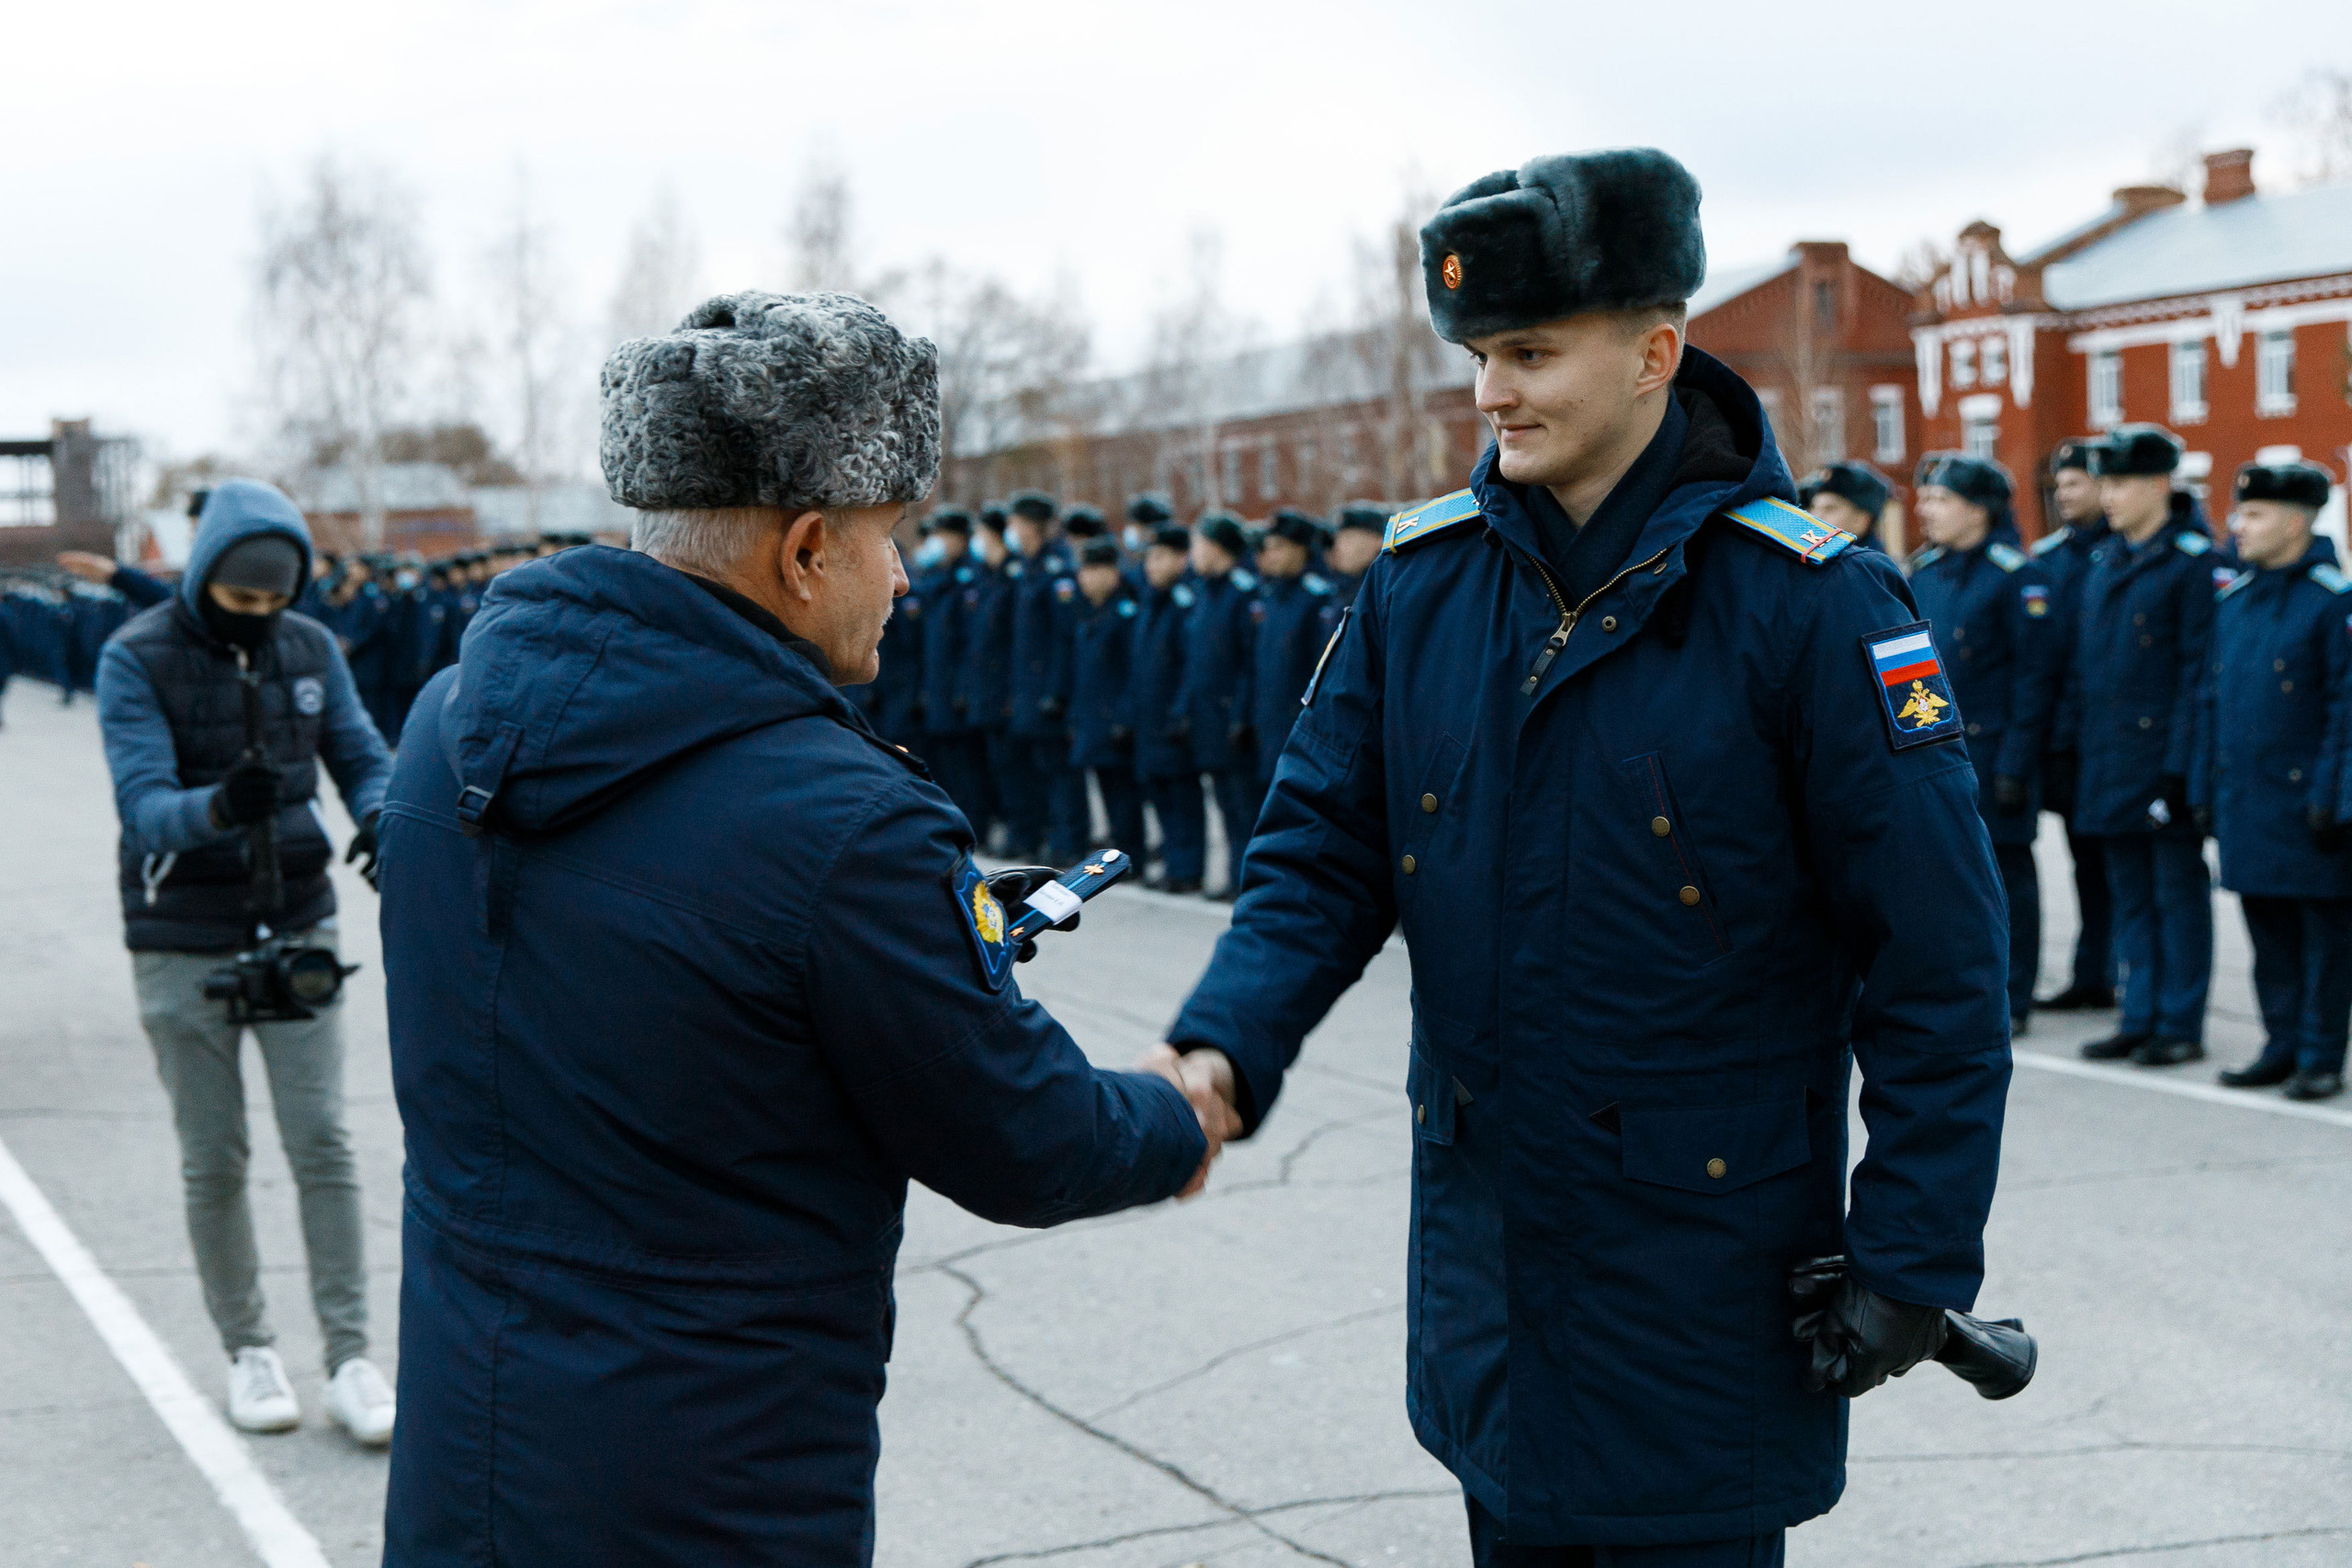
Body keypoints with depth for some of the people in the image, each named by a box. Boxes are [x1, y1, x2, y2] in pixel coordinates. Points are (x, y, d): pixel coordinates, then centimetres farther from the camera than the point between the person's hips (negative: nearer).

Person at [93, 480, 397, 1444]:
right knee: (213, 1162, 6)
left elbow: (363, 757, 5)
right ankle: (247, 1349, 21)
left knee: (322, 1144, -2)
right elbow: (143, 806, -21)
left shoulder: (311, 649, 0)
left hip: (297, 930, 2)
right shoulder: (136, 658, -12)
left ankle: (350, 1356, 4)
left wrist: (377, 817, -19)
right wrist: (219, 805, -43)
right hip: (184, 947, -2)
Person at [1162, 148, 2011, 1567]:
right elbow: (1326, 851, 3)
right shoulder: (1423, 579, 1)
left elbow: (1938, 957, -12)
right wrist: (1225, 1048, -15)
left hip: (1703, 1266, -5)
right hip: (1481, 1231, 5)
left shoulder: (1809, 601, -14)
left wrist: (1915, 1260, -12)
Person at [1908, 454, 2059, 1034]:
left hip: (1990, 747, -6)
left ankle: (2010, 1000, 9)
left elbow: (2036, 675, -12)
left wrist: (2017, 762, -16)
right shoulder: (1923, 571, 11)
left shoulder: (2016, 574, -10)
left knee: (2004, 870, 2)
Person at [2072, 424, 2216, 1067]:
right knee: (2130, 896, 12)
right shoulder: (2103, 562, 13)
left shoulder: (2194, 560, -10)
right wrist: (2083, 748, 13)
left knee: (2178, 893, 1)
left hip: (2165, 758, -7)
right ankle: (2140, 1020, 19)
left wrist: (2183, 763, -17)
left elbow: (2199, 670, -14)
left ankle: (2181, 1026, 7)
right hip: (2109, 762, 7)